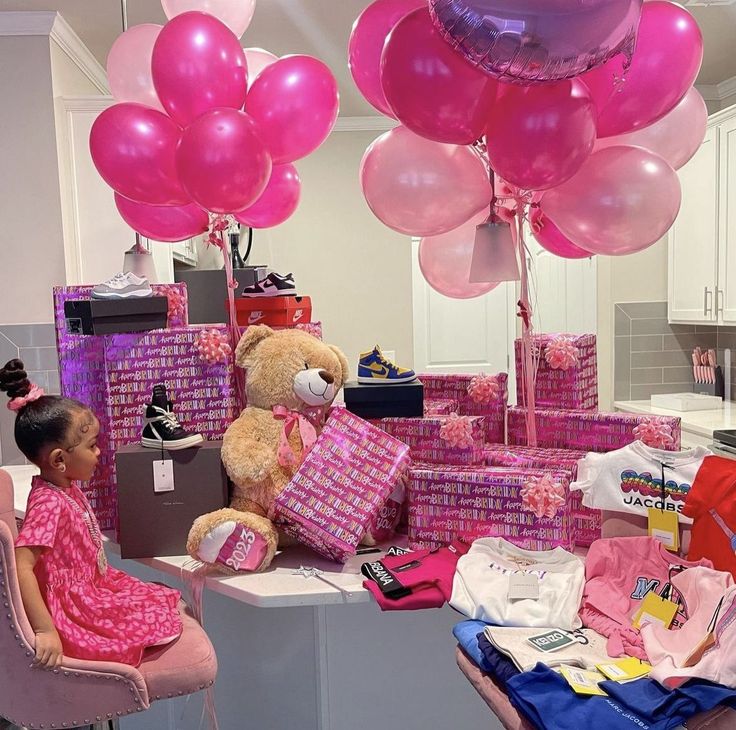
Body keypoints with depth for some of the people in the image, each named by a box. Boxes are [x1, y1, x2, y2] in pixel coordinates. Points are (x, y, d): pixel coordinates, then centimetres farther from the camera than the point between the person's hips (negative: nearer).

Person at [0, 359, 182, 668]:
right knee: (158, 619, -4)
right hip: (73, 605, -9)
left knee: (159, 598, 13)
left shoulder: (67, 487, 2)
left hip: (93, 583, 9)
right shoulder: (49, 503, -28)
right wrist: (45, 631, -35)